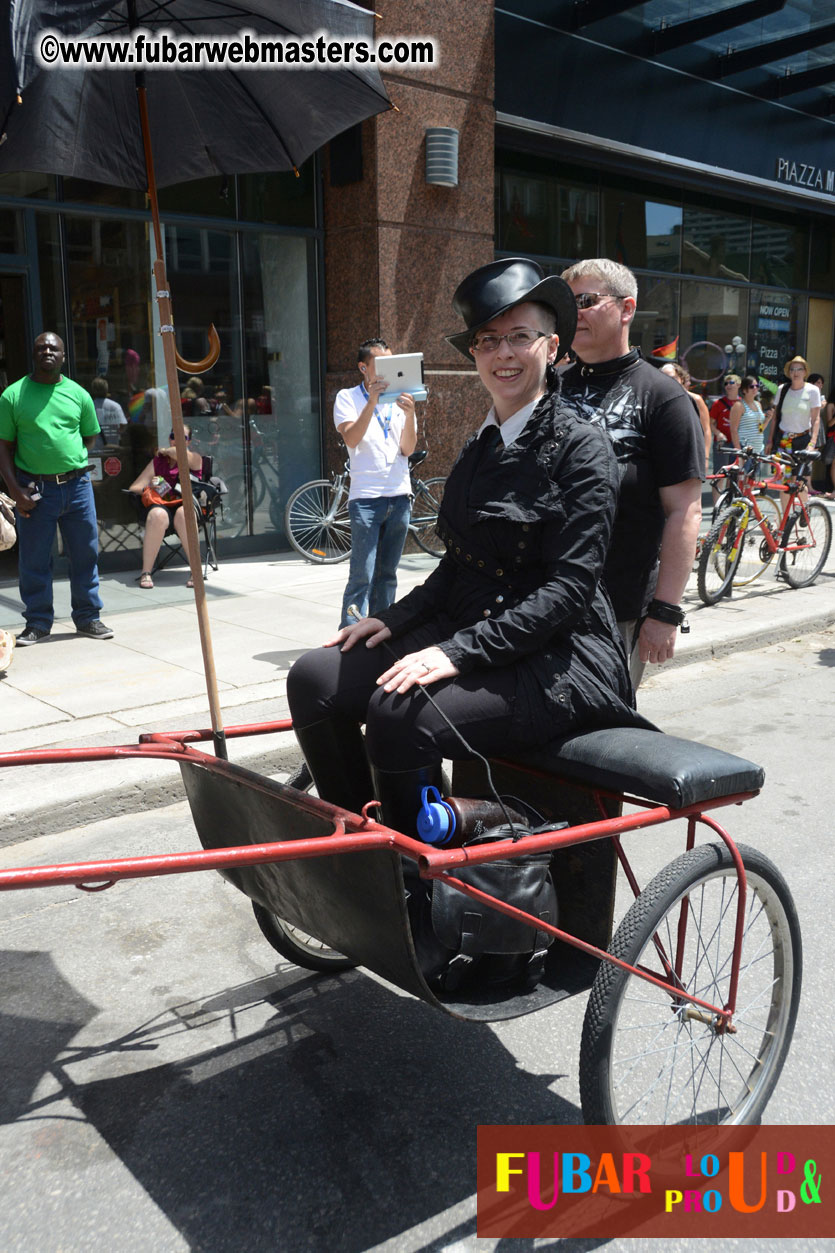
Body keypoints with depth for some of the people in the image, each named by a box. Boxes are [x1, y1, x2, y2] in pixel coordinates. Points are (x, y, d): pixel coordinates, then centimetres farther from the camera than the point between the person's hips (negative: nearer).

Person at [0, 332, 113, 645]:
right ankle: (37, 623, 17)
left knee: (85, 555, 8)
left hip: (77, 486, 2)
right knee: (34, 560, 4)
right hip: (34, 489, -2)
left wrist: (73, 463, 4)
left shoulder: (78, 394, 7)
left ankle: (88, 618, 21)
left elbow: (90, 436, 19)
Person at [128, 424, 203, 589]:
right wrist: (148, 489, -5)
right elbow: (133, 488, 17)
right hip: (162, 505, 2)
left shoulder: (195, 459, 15)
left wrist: (164, 451, 10)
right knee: (158, 515, -36)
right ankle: (146, 572, -32)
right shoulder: (157, 461, 23)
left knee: (183, 513, -39)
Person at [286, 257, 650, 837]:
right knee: (315, 678, -11)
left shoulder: (581, 446, -9)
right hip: (467, 631, 7)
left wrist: (459, 651, -24)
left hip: (556, 657, -7)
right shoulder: (479, 447, 14)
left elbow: (568, 588, -16)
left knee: (401, 713, -31)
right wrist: (395, 618, -1)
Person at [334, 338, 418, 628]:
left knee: (387, 575, 10)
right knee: (362, 577, -9)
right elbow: (351, 439, -13)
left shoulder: (399, 399, 13)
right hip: (366, 498, -4)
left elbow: (408, 448, 2)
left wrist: (410, 414, -14)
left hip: (399, 496, 4)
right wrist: (372, 402, -22)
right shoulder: (348, 397, 4)